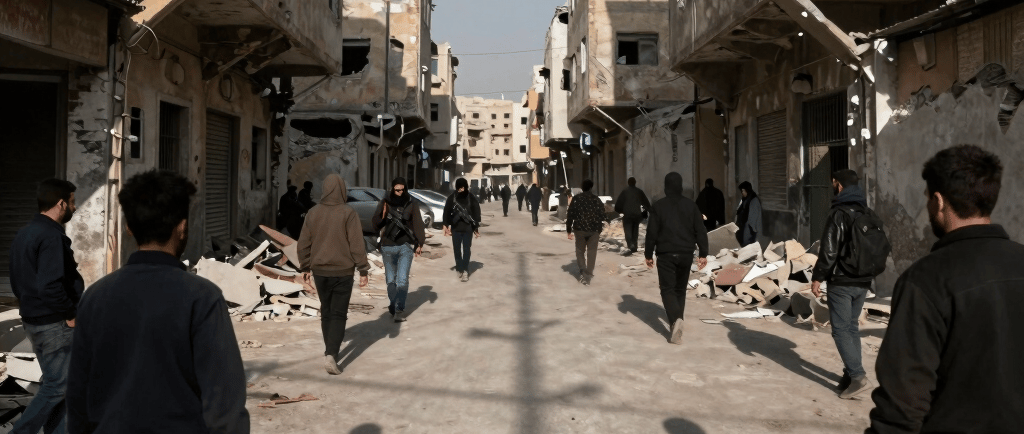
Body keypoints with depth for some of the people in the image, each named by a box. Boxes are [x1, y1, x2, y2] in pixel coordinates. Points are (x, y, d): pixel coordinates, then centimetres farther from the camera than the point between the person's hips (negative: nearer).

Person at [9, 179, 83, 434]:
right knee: (57, 386, 0)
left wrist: (29, 305, 18)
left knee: (53, 382, 17)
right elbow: (50, 286, -28)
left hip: (33, 319, 10)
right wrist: (71, 313, -16)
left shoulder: (24, 233, 10)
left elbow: (17, 280, 17)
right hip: (54, 324, -10)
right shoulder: (51, 236, -20)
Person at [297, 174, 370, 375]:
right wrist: (363, 270, -5)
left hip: (320, 271, 4)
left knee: (326, 311, 18)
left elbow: (303, 244, 7)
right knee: (338, 314, 0)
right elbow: (357, 245, -12)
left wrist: (305, 266, 19)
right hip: (342, 271, -4)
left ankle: (331, 349, 29)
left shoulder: (313, 213, 3)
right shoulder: (348, 213, -11)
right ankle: (331, 354, -13)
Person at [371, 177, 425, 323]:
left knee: (402, 279, -9)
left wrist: (419, 244, -11)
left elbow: (418, 224, -2)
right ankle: (393, 305, 24)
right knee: (391, 280, 11)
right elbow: (376, 224, 0)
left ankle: (399, 310, -9)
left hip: (406, 246, -1)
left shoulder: (412, 204, 1)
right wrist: (382, 217, -21)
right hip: (388, 246, 2)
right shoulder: (385, 203, 1)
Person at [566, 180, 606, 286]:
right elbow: (602, 216, 5)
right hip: (594, 230, 0)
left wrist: (569, 231, 6)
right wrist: (600, 230, 14)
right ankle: (587, 278, 2)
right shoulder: (597, 200, 3)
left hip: (580, 230, 0)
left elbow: (569, 215, -1)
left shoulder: (576, 199, 0)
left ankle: (583, 272, 3)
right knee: (591, 253, 5)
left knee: (580, 251, 16)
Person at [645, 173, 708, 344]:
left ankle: (675, 320, -24)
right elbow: (701, 231, 2)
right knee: (680, 289, 17)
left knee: (667, 289, -1)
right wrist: (703, 253, 7)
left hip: (666, 254, -3)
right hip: (686, 254, 3)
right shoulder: (691, 205, 3)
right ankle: (677, 320, 23)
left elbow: (652, 233, -4)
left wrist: (648, 254, 5)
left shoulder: (658, 206, -5)